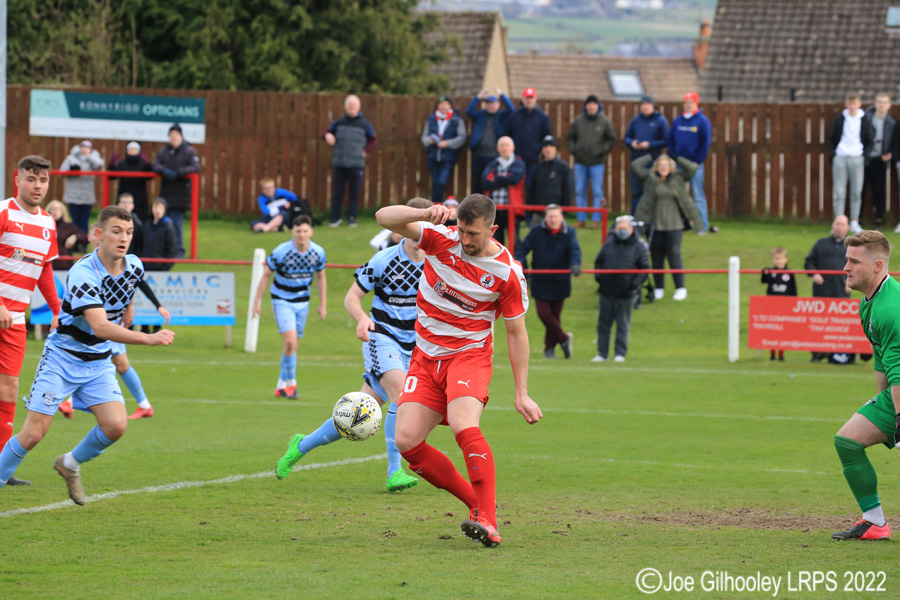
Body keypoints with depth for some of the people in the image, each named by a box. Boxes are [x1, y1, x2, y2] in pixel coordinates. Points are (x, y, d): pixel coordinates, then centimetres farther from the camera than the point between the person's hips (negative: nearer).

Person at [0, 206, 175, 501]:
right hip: (62, 357, -5)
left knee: (115, 426, -13)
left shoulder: (134, 267, -4)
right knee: (34, 433, -10)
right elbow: (100, 326, -36)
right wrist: (149, 338, -42)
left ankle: (70, 464, 14)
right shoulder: (82, 273, -26)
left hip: (99, 363, 5)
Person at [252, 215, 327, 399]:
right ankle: (291, 382, -4)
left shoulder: (318, 252, -8)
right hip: (282, 300, -4)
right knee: (291, 341, -19)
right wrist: (257, 301, -6)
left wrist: (323, 304, 8)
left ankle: (282, 385, 24)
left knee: (291, 345, 10)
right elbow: (266, 275, -8)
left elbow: (321, 277, 8)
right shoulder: (281, 252, -20)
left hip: (302, 301, 4)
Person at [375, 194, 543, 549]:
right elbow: (384, 217, -12)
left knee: (463, 426, -30)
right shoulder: (440, 239, -5)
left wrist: (521, 393, -2)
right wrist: (426, 214, -31)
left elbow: (516, 333, -1)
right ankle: (476, 502, 2)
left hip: (470, 355, -4)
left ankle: (488, 521, -28)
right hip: (426, 358, 4)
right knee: (406, 441, -10)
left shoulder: (508, 273, -10)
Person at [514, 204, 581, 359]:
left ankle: (550, 348, 23)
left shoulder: (569, 233, -3)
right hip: (541, 281, 0)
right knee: (544, 313, -8)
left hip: (560, 282, 0)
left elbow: (575, 250, -16)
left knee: (554, 315, 8)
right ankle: (563, 339, 11)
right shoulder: (536, 232, -2)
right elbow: (523, 248, -4)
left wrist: (575, 265, -37)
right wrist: (519, 263, -24)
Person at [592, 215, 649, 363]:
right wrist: (598, 275, -1)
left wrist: (635, 283, -11)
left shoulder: (638, 247, 0)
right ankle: (602, 353, 14)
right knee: (603, 323, 7)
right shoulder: (608, 244, 8)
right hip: (607, 291, 3)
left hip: (625, 294, -3)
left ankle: (620, 353, 13)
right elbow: (598, 261, 17)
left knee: (623, 324, 3)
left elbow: (644, 268, 1)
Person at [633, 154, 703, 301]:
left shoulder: (678, 178, 4)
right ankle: (658, 289, 17)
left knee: (674, 256, -6)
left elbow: (692, 167, -4)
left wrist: (676, 158, 1)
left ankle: (681, 289, 3)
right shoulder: (650, 178, 5)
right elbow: (635, 166, 3)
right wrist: (652, 156, 6)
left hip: (674, 225, -2)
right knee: (656, 258, 6)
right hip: (655, 225, 2)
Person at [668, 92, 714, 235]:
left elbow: (706, 143, -5)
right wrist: (672, 159, 3)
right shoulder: (677, 121, 10)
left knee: (698, 195, -3)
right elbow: (670, 140, 13)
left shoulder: (702, 121, -3)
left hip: (695, 164, -5)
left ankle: (703, 225, 1)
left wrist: (698, 161, -11)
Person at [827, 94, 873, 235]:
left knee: (857, 192, 0)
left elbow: (870, 140, 9)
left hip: (857, 159, 0)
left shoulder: (864, 121, 4)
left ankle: (854, 223, 5)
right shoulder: (840, 119, 6)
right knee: (839, 192, -2)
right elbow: (831, 138, 11)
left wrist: (864, 154, -3)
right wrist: (833, 154, -1)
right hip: (840, 158, 0)